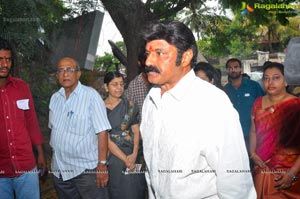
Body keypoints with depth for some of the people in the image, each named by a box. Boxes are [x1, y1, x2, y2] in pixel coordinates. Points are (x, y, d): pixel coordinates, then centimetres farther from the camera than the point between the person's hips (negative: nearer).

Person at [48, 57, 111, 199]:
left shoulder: (91, 95, -11)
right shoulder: (55, 98, 7)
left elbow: (102, 132, -14)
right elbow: (53, 129, 15)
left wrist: (102, 164, -17)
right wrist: (54, 160, 10)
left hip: (86, 169, -5)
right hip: (59, 170, 6)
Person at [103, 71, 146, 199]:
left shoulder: (130, 105, 3)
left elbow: (136, 131, 2)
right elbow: (106, 139, -9)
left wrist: (134, 154, -12)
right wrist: (125, 159, -12)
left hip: (132, 156, 3)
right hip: (112, 156, -2)